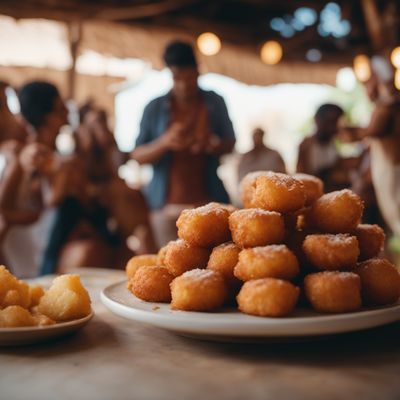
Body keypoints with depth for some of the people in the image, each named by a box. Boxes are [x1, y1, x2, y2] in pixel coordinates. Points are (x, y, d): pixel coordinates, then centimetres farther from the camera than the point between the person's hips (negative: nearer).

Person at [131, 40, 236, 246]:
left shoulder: (215, 103, 6)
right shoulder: (155, 108, 3)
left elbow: (230, 143, 14)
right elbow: (138, 155, 2)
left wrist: (215, 145, -10)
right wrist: (164, 142, -19)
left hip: (208, 202, 0)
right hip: (167, 206, 0)